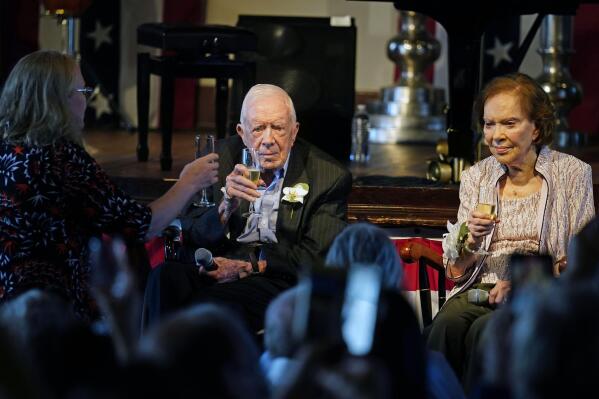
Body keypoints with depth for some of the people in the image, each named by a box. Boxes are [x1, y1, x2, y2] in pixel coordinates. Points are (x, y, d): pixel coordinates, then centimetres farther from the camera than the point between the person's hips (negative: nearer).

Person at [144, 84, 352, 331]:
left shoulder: (330, 177, 3)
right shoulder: (221, 157, 9)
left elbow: (314, 257, -1)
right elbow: (191, 237, 4)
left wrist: (248, 267, -11)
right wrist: (226, 208, -16)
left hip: (276, 277, -3)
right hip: (218, 268, 3)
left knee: (211, 305, -35)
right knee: (164, 277, -31)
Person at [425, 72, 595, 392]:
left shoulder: (572, 174, 4)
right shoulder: (476, 177, 13)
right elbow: (455, 272, 12)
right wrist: (472, 240, -10)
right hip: (479, 289, 3)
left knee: (484, 331, -32)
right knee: (447, 325, -30)